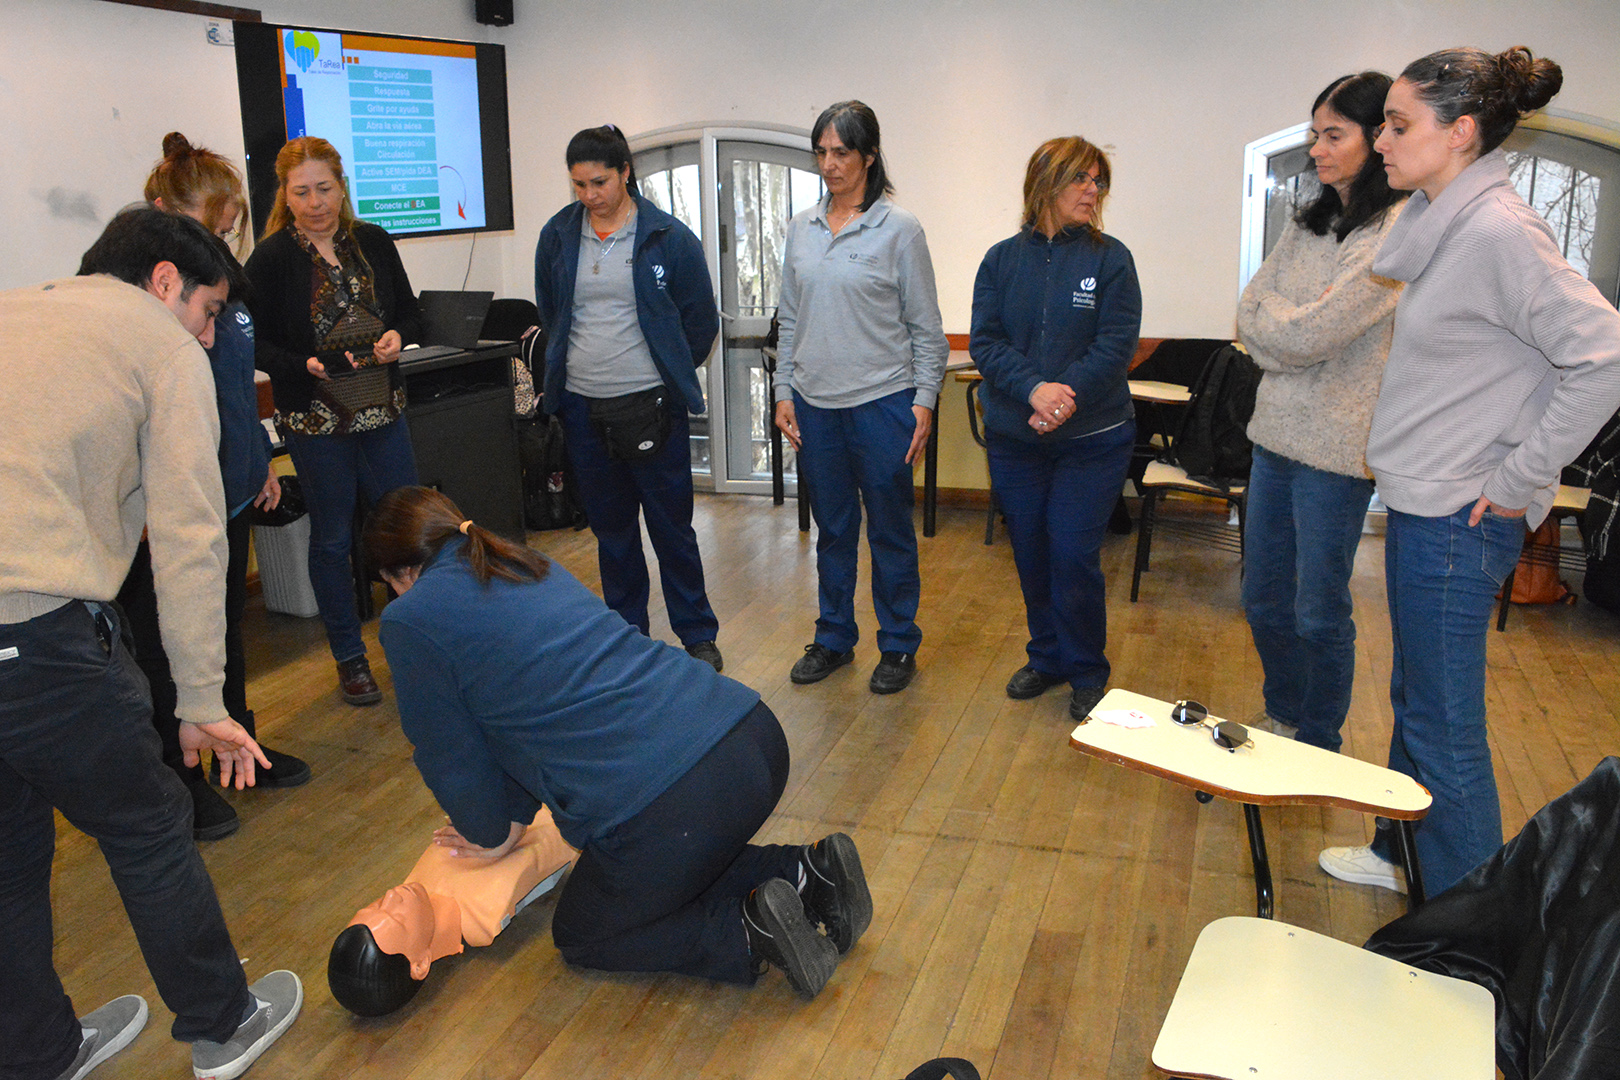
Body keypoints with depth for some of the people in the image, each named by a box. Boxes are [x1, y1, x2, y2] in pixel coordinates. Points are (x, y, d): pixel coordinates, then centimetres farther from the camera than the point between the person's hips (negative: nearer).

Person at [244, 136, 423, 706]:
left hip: (382, 411, 4)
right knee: (333, 539, 7)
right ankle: (349, 659, 21)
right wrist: (303, 366, -23)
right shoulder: (272, 257, -7)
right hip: (315, 420, -4)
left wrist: (397, 335, -10)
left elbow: (409, 311, 12)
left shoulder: (373, 242, 5)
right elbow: (255, 343, -7)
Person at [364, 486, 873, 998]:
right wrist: (510, 821, 37)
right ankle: (807, 873, 15)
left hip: (670, 808, -8)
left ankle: (749, 932, 1)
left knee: (580, 936, 21)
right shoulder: (531, 565, 25)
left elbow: (450, 757, 11)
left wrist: (491, 834, 29)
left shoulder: (410, 621, 2)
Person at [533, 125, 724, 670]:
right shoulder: (557, 235, 5)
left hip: (650, 403, -3)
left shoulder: (668, 236, -5)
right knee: (610, 527, 12)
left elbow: (701, 318, 5)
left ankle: (698, 635, 17)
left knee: (672, 524, 3)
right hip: (581, 405, 4)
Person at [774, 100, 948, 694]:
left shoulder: (899, 229, -5)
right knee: (832, 528, 14)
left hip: (881, 401, -4)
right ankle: (833, 638, 28)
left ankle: (898, 646, 20)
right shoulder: (801, 228, 8)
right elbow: (790, 319, 13)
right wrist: (784, 390, 7)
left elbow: (925, 327, -3)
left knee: (890, 529, 6)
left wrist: (924, 401, -9)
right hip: (815, 403, 4)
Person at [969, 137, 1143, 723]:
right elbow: (985, 341, -4)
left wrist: (1068, 397, -23)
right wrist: (1034, 389, -21)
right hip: (1014, 438, 3)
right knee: (1031, 554, 11)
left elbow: (1116, 346, -9)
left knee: (1073, 556, -4)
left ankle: (1087, 673, 16)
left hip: (1091, 438, -2)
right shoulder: (1002, 259, 4)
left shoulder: (1109, 258, -1)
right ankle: (1046, 657, 31)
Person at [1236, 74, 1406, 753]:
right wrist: (1291, 340, -12)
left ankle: (1318, 749, 24)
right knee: (1263, 600, 16)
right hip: (1276, 431, 7)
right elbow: (1250, 311, 5)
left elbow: (1314, 333, -19)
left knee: (1319, 613, 5)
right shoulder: (1309, 224, 11)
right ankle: (1283, 720, 37)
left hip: (1336, 445, -7)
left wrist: (1269, 320, -2)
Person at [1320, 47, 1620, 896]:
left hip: (1456, 523, -9)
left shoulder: (1498, 232, -18)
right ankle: (1400, 855, 39)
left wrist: (1520, 478, -19)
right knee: (1414, 700, 21)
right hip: (1420, 507, 9)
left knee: (1443, 728, 0)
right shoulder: (1441, 225, 10)